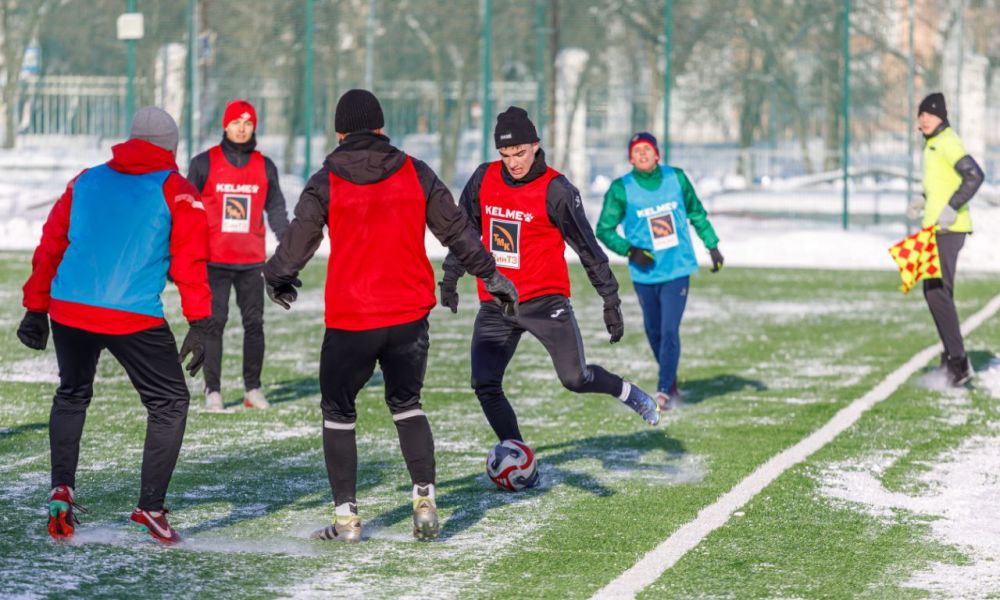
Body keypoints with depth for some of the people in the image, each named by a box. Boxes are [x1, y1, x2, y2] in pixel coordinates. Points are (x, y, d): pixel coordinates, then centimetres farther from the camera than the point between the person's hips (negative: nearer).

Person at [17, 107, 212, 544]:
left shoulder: (86, 182, 15)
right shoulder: (177, 192, 4)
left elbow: (50, 246, 15)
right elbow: (190, 261, -5)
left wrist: (36, 309, 20)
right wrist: (200, 324, -4)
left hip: (68, 310, 4)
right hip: (133, 319, -4)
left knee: (72, 394, 27)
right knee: (169, 401, 11)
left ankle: (62, 488, 13)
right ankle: (150, 506, 5)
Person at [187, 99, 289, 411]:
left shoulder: (265, 166, 8)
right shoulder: (204, 163, 0)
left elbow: (276, 210, 11)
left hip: (251, 260, 3)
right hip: (214, 259, -2)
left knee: (254, 322, 5)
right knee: (214, 322, -3)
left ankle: (253, 388, 12)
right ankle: (213, 390, 1)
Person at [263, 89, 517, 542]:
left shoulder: (326, 183, -6)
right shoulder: (416, 174, 1)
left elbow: (297, 242, -3)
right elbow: (455, 229, 7)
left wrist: (277, 279, 18)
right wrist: (491, 274, 21)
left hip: (349, 321, -3)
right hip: (409, 317, 3)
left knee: (338, 412, 11)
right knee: (406, 405, 19)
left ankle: (346, 517, 7)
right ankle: (424, 500, 5)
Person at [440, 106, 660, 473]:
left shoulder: (555, 190, -11)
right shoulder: (484, 180, 2)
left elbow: (588, 248, -7)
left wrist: (610, 301, -6)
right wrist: (451, 277, 22)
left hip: (544, 299, -4)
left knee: (576, 380, -5)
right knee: (485, 387, -8)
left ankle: (627, 392, 28)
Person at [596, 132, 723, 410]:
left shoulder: (676, 178, -2)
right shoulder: (621, 189, -8)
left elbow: (697, 213, 14)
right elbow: (604, 229, -3)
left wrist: (713, 246, 17)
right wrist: (629, 250, -18)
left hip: (678, 270, -1)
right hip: (645, 273, 1)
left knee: (669, 330, -12)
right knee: (654, 331, 12)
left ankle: (664, 390, -7)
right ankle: (671, 381, 32)